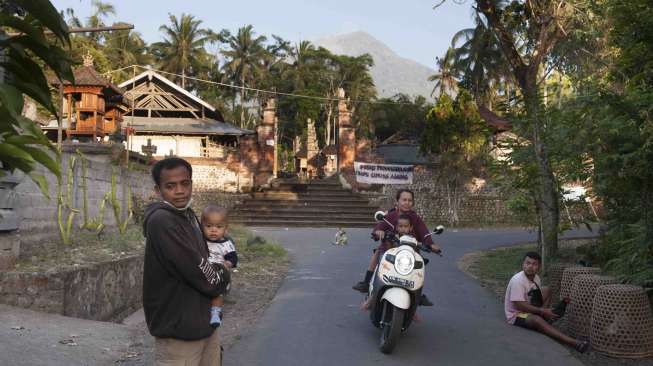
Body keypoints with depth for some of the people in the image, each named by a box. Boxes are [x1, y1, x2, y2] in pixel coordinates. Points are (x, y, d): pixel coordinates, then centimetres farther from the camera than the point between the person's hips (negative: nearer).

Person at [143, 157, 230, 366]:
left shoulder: (189, 215, 9)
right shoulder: (161, 221, -19)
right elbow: (197, 271, -20)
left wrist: (219, 270, 3)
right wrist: (223, 278, -2)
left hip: (204, 323, 8)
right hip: (179, 332, -8)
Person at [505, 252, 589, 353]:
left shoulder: (536, 278, 1)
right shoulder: (517, 280, -23)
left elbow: (540, 298, 6)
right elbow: (519, 306, -27)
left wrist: (545, 311, -14)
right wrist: (542, 311, -24)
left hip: (530, 311, 8)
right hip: (516, 315, -8)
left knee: (546, 290, 1)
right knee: (536, 320, -37)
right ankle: (574, 342, -46)